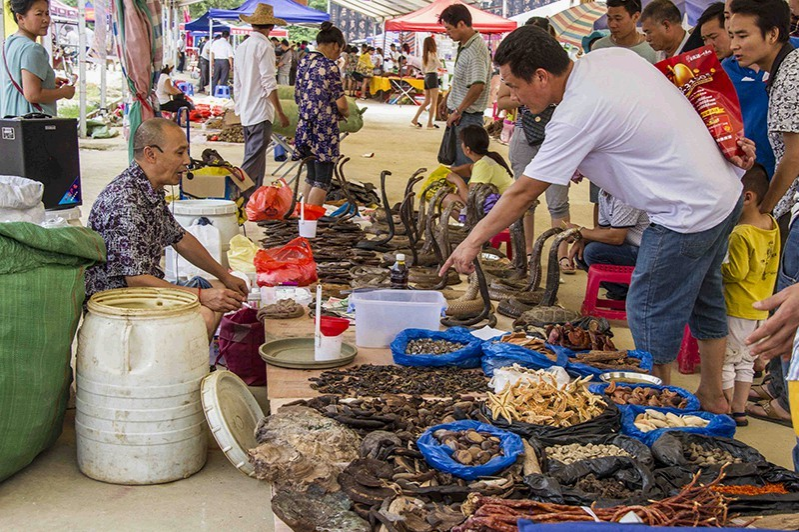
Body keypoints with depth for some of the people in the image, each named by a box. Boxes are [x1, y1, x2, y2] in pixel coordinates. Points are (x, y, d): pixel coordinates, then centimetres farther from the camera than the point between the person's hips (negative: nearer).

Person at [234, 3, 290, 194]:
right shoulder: (264, 46, -11)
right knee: (253, 163, -10)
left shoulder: (241, 47, 14)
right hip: (261, 113, -9)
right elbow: (269, 84, -15)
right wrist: (281, 113, -12)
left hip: (245, 112, 9)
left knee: (254, 157, 14)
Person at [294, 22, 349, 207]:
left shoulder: (304, 62, 9)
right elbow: (340, 103, -15)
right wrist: (345, 113, 5)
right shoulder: (329, 66, -14)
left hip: (304, 127, 8)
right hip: (324, 129, -8)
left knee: (311, 177, 18)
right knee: (322, 181, -1)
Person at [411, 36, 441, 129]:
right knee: (434, 101, -4)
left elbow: (423, 70, 18)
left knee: (427, 101, 13)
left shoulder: (424, 55, 13)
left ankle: (415, 120, 7)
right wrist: (438, 60, 12)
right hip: (433, 77, -8)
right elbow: (440, 65, -8)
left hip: (426, 77, 8)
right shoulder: (433, 54, -9)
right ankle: (430, 123, -7)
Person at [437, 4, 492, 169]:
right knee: (456, 162, 19)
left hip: (467, 117, -10)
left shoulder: (476, 50, -22)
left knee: (464, 165, -5)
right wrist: (447, 98, 30)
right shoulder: (464, 46, 9)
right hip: (458, 114, 10)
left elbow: (478, 86, -32)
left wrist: (458, 111, -23)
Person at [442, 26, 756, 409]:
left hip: (688, 215, -10)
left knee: (650, 315, 3)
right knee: (703, 300, 23)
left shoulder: (578, 114, -23)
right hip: (726, 192, 10)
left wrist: (472, 242, -8)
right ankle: (713, 397, 38)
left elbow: (523, 193, -17)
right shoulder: (612, 57, 1)